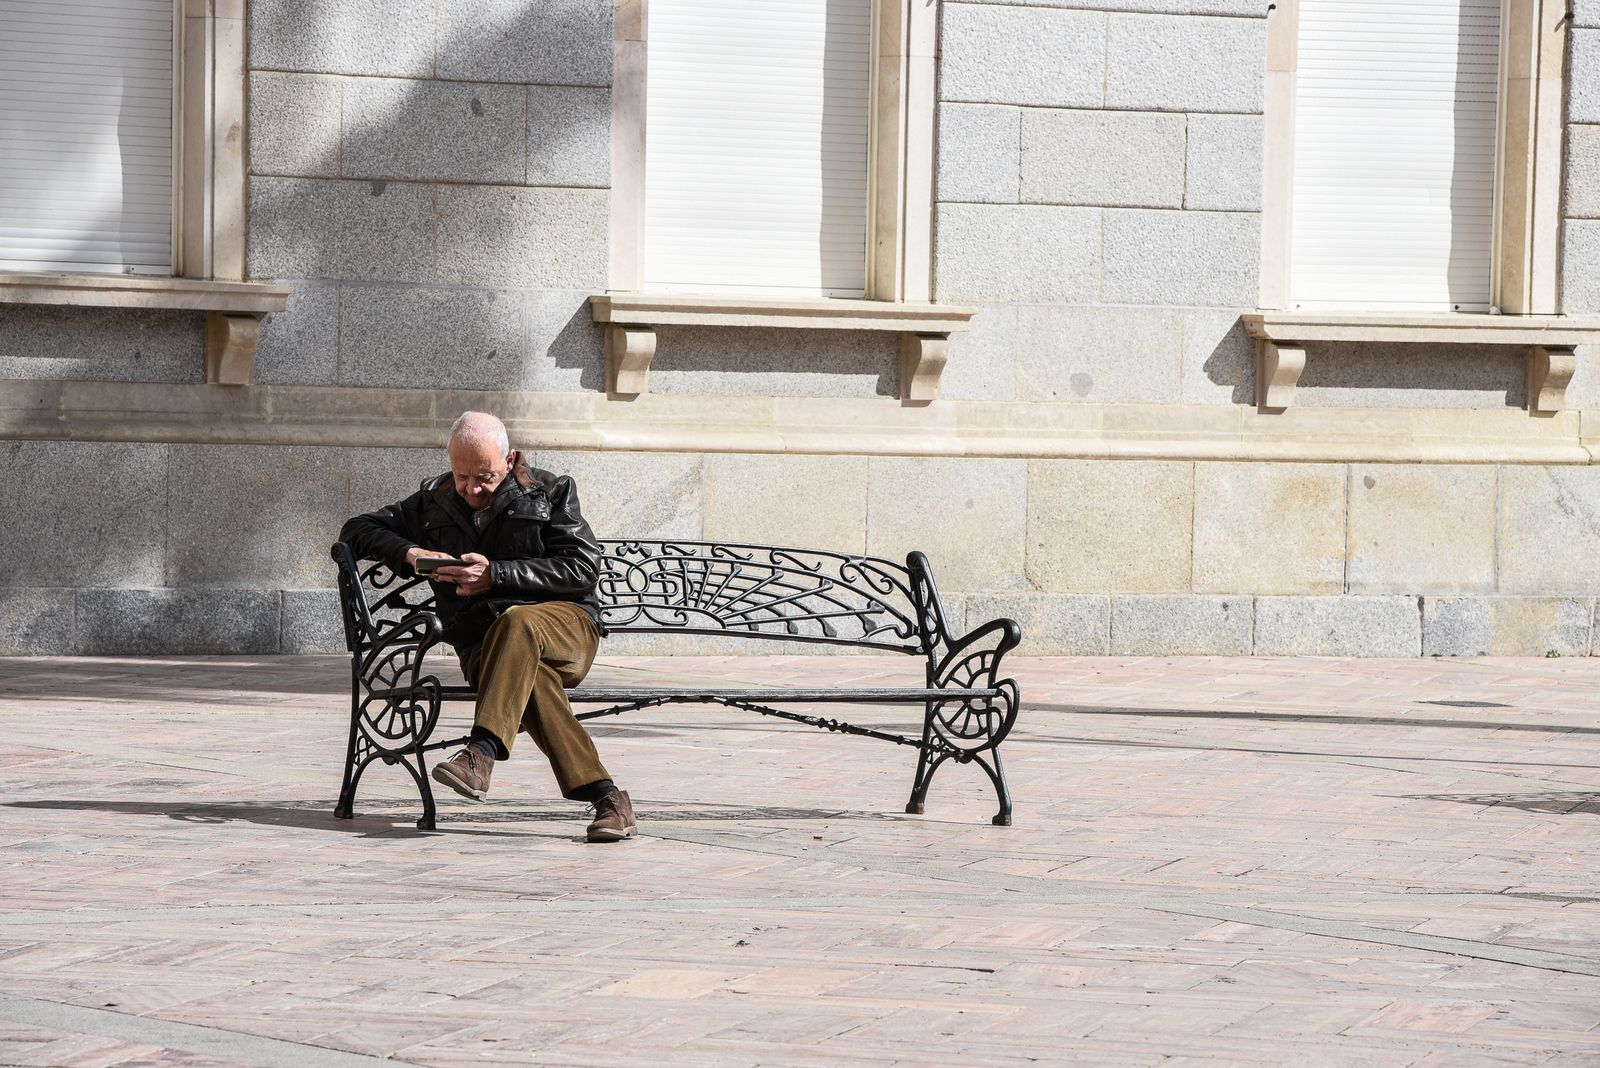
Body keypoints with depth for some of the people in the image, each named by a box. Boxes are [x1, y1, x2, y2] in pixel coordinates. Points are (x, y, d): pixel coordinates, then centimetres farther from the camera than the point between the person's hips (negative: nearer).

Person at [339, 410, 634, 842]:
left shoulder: (550, 492, 8)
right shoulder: (434, 503, 18)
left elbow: (584, 568, -3)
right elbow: (356, 531, 19)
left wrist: (496, 575, -12)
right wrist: (408, 553, -4)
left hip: (564, 624, -1)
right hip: (480, 645, 1)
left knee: (516, 623, -39)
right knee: (528, 676, -36)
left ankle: (481, 756, -51)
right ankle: (605, 796, -42)